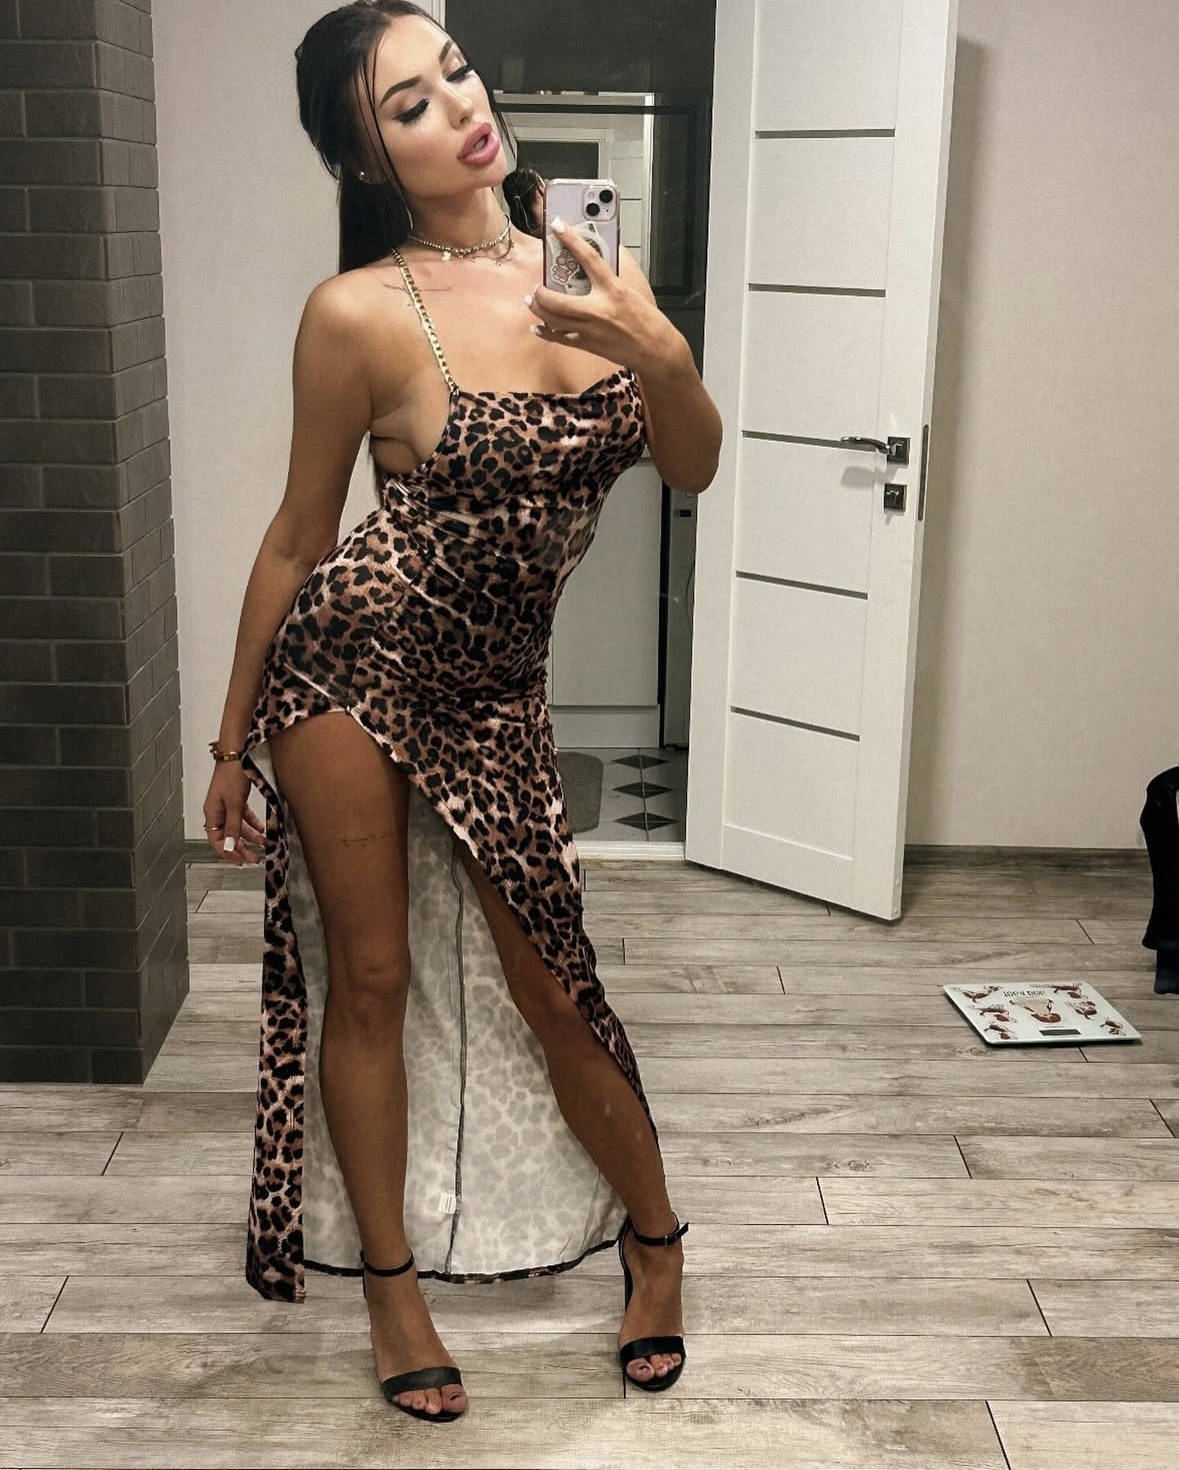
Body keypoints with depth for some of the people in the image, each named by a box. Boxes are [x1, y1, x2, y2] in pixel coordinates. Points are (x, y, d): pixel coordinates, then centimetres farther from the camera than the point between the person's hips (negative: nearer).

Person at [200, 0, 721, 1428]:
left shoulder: (579, 266, -1)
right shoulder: (359, 312, -14)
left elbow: (692, 469, 2)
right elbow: (297, 537, -5)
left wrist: (663, 356, -19)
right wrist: (233, 741, 1)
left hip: (493, 690, 3)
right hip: (349, 665, -3)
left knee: (551, 983, 9)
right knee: (369, 978, 8)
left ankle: (655, 1239, 32)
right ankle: (390, 1282, 28)